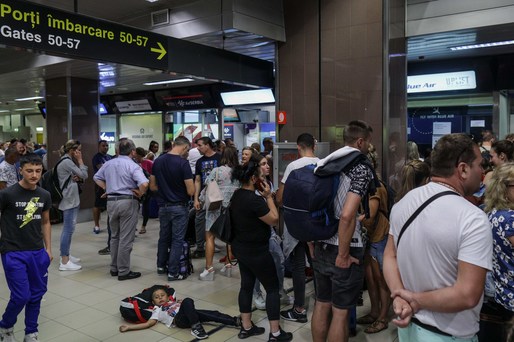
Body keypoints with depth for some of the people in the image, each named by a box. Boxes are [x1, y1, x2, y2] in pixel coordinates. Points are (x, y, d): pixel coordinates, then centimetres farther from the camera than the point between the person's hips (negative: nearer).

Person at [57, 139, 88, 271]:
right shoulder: (67, 162, -15)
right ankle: (64, 261, -6)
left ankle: (66, 255, 26)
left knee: (68, 229, 16)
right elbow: (84, 175, -16)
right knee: (68, 229, -9)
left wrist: (78, 178, -5)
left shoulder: (69, 161, 16)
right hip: (69, 199, -11)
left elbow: (82, 177, 17)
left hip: (72, 198, 11)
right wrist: (80, 160, -7)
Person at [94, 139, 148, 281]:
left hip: (111, 201, 6)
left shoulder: (108, 164, 9)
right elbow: (144, 184, -25)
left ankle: (114, 268, 26)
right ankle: (123, 271, 6)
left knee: (114, 236, 19)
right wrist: (139, 194, -7)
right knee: (126, 239, 1)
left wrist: (108, 188, 14)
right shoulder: (133, 166, -11)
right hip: (128, 202, -6)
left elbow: (97, 178, 21)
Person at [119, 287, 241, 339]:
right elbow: (149, 323, 10)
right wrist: (129, 327, 4)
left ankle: (234, 321, -16)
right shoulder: (157, 310, 21)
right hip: (179, 319, -5)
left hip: (188, 315, 5)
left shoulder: (173, 301, 36)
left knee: (210, 314, -13)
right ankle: (196, 327, -38)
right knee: (187, 301, -32)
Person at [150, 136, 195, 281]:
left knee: (164, 237, 20)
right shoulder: (183, 163, -18)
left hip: (163, 206, 6)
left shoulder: (158, 161, 0)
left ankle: (161, 266, 33)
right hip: (179, 207, -6)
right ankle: (173, 272, 9)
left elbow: (152, 186, 7)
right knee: (177, 240, 4)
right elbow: (190, 191, -18)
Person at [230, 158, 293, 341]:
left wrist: (263, 196, 2)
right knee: (273, 288, 4)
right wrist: (268, 196, -13)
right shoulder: (254, 200, -27)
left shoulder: (238, 195, 3)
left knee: (246, 285, 17)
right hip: (256, 251, -9)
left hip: (241, 248, 9)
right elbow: (274, 220, -17)